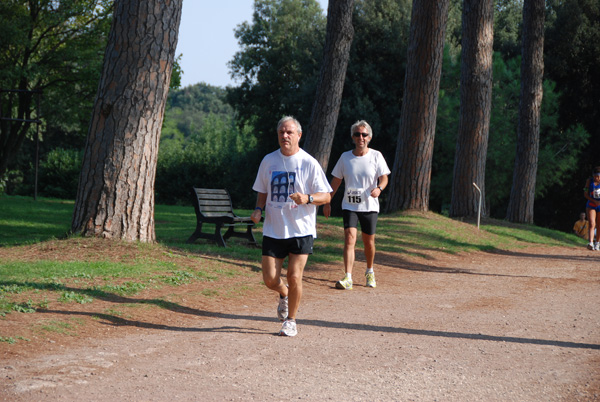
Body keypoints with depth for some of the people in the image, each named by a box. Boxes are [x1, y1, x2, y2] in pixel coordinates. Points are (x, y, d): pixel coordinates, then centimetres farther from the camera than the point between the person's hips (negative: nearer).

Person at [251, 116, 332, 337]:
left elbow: (325, 196, -3)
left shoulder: (309, 163, -4)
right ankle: (284, 294, 34)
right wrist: (258, 209, 1)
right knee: (270, 279, -2)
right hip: (273, 230, 3)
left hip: (301, 230, -3)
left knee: (294, 277, -7)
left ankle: (291, 320, 15)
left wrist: (307, 198, -23)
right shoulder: (268, 161, 8)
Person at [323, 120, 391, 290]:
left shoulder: (376, 156, -1)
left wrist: (379, 188, -24)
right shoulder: (345, 157, 4)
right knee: (349, 238, -15)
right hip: (349, 206, 0)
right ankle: (348, 278, -19)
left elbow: (384, 178, -1)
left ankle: (369, 272, 34)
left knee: (369, 242, 8)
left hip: (369, 206, 0)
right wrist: (327, 202, 9)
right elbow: (336, 181, 11)